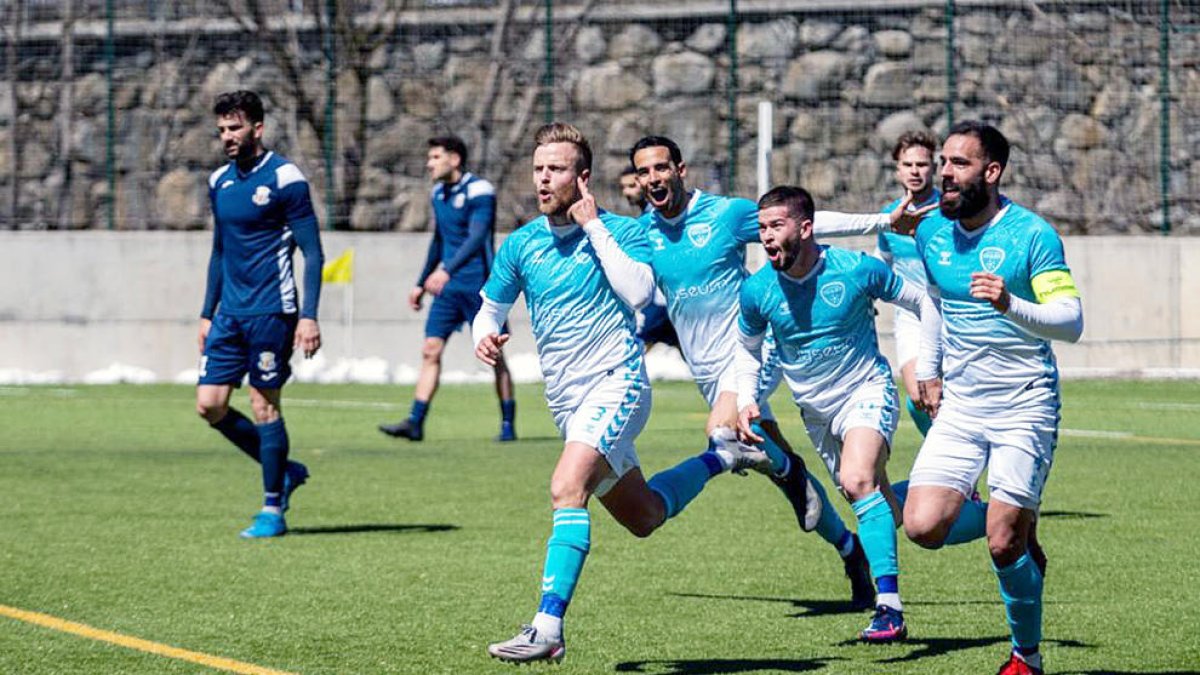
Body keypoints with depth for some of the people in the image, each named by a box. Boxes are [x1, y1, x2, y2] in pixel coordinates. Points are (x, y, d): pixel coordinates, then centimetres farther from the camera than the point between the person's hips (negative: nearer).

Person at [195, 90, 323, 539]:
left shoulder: (285, 178, -9)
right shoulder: (220, 182, 12)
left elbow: (313, 252, -9)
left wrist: (309, 316, -16)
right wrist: (208, 313, 19)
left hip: (270, 311, -7)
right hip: (230, 313, 7)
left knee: (264, 404, -4)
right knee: (209, 404, 1)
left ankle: (273, 510, 6)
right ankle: (284, 472, 18)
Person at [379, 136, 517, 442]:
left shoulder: (478, 191, -12)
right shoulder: (439, 194, 12)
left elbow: (477, 238, -24)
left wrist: (446, 270, -36)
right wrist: (421, 284, 26)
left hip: (479, 287, -7)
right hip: (449, 288, 7)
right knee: (430, 350, -2)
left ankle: (508, 425, 8)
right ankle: (415, 423, -5)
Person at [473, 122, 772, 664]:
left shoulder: (622, 231, -6)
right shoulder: (521, 245, 6)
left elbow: (638, 292, -24)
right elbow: (490, 308, 18)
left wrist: (595, 227, -20)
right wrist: (485, 335, -6)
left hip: (615, 383, -7)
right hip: (566, 400, 7)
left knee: (567, 489, -29)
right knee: (643, 519, 16)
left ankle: (547, 628, -33)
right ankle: (719, 459, 42)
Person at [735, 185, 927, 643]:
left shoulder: (858, 270, -19)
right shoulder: (757, 291, -11)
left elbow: (923, 303, -2)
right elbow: (747, 348, 10)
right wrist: (746, 402, -5)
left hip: (867, 388, -5)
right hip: (815, 409, 5)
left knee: (858, 481, -28)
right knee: (873, 496, 11)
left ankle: (890, 608, -31)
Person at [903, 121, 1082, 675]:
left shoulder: (1032, 235, -13)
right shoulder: (932, 233, 5)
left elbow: (1071, 321, -20)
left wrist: (1011, 306, -36)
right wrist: (928, 369, 20)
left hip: (1024, 408, -5)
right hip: (959, 407, 5)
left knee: (1004, 549, -8)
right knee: (923, 527, -11)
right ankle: (1015, 527, 20)